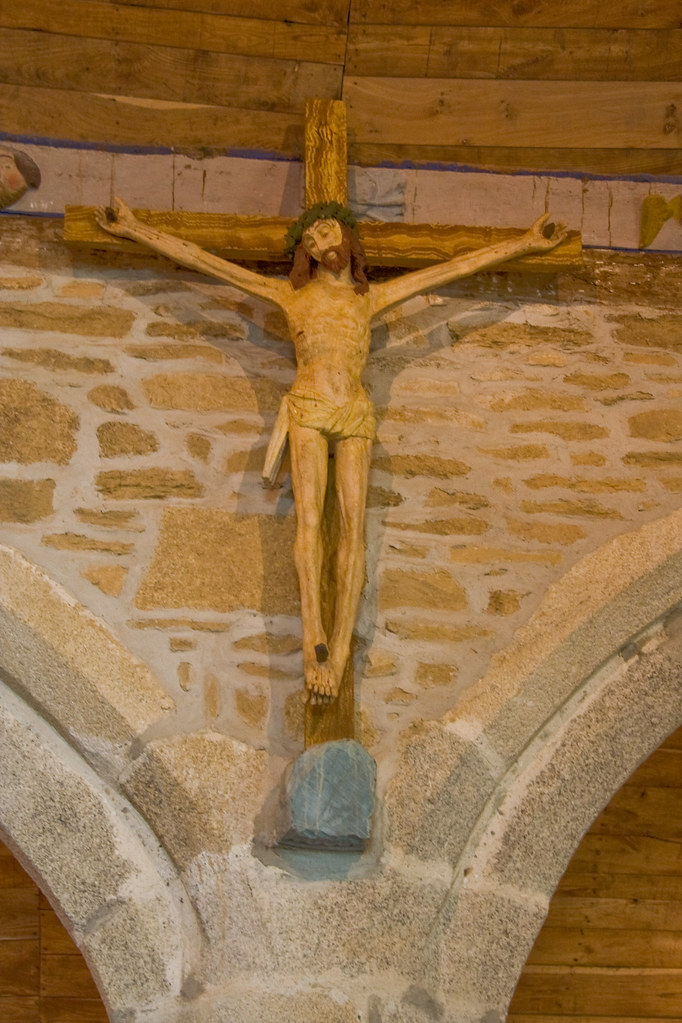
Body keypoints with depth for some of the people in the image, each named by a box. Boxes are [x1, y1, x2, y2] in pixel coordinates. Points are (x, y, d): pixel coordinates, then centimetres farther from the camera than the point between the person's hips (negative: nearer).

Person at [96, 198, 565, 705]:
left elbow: (456, 267, 22)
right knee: (310, 516, -17)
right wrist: (137, 229, 10)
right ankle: (314, 637, -25)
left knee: (353, 522, -11)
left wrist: (525, 243, 24)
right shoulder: (291, 294, 15)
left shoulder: (370, 297, 20)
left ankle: (338, 648, -17)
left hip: (356, 415, 1)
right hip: (308, 411, -1)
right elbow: (201, 259, 13)